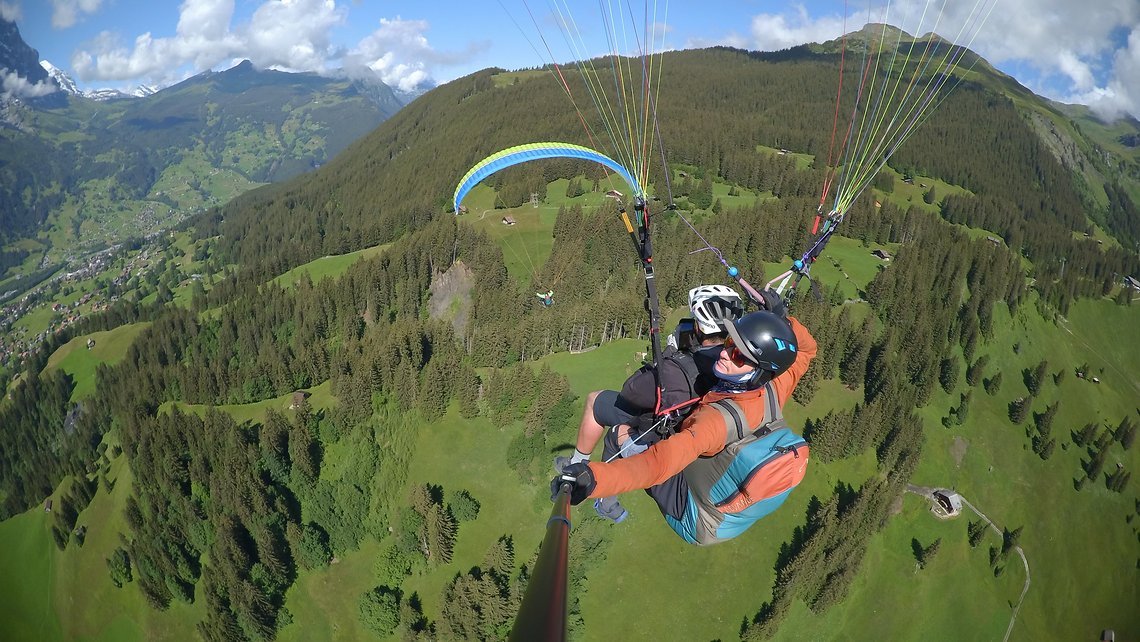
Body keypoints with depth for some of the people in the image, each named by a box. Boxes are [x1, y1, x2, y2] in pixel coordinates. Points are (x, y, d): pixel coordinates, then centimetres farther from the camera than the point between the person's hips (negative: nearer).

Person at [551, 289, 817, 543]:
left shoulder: (718, 418, -39)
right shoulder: (773, 392, -18)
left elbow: (664, 461, -55)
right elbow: (806, 348, 2)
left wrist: (595, 477, -66)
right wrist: (782, 318, -14)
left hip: (695, 523, -7)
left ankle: (607, 503, 16)